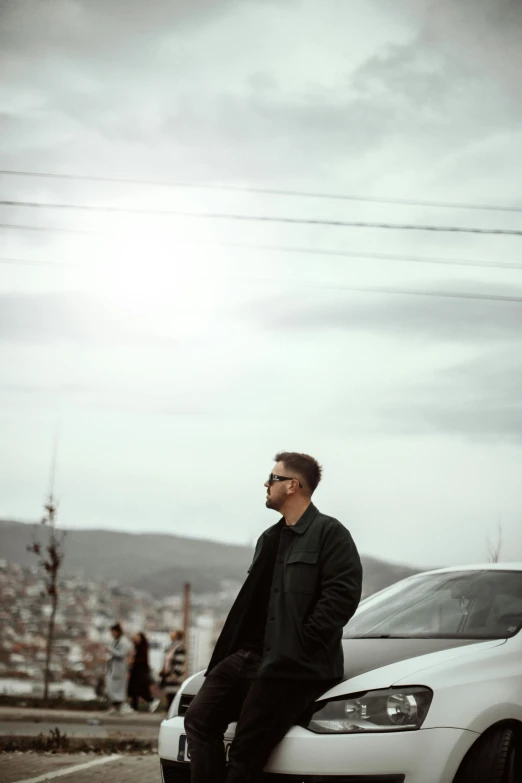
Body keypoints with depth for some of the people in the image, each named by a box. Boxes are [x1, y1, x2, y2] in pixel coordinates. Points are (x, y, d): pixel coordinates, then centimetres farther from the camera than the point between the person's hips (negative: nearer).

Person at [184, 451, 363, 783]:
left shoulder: (329, 532, -6)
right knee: (199, 718, -4)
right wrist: (233, 648, 10)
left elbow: (343, 593, -17)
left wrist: (301, 644, -18)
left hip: (294, 665, -9)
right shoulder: (271, 538, 23)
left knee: (246, 753, -8)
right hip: (250, 654, 9)